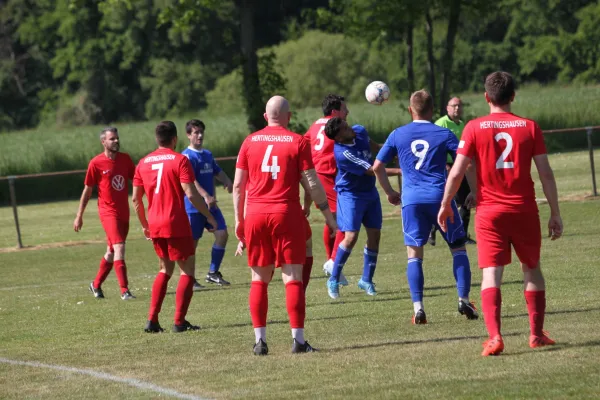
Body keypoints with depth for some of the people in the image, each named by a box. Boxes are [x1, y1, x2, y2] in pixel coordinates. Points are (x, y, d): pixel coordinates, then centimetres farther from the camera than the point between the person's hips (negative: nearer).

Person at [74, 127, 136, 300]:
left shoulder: (125, 159, 5)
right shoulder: (96, 163, -8)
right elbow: (87, 190, -1)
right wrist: (79, 216, 1)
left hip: (124, 212, 6)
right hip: (108, 212, -6)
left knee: (112, 252, 13)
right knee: (119, 248, -17)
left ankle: (96, 285, 30)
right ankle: (124, 291, -18)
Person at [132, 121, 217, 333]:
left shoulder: (143, 163, 9)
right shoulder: (180, 160, -8)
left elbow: (136, 199, 11)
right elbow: (191, 194, -15)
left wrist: (145, 225, 23)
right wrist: (209, 217, -6)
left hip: (155, 226, 6)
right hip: (176, 224, -6)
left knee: (165, 270, 20)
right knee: (187, 271, 4)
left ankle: (152, 320, 11)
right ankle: (179, 321, -4)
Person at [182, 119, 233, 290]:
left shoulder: (207, 154, 15)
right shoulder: (187, 156, -12)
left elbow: (217, 172, 26)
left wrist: (228, 182, 4)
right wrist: (206, 196, -37)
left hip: (211, 204, 7)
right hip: (193, 206, -7)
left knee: (222, 234, -4)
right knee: (192, 242, -1)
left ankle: (213, 273, 7)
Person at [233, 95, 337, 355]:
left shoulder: (250, 142, 7)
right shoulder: (297, 142, -1)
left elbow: (238, 185, 7)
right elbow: (312, 183, -3)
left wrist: (239, 220, 14)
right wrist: (328, 214, 5)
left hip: (255, 215, 2)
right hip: (287, 213, -2)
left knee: (259, 279, 9)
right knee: (293, 278, 0)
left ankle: (260, 339, 4)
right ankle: (298, 339, -5)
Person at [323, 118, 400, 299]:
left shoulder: (359, 132, -8)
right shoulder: (342, 153, -30)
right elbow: (371, 170, -29)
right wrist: (400, 171, -29)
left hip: (370, 192, 7)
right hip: (350, 194, -7)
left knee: (374, 235, 4)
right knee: (351, 237, -15)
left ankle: (367, 280, 16)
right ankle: (333, 280, 0)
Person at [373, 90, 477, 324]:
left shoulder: (398, 135, 8)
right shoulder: (444, 135, 3)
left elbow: (377, 167, 10)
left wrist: (389, 192, 23)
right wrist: (474, 191, 11)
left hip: (411, 199, 1)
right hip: (440, 197, -1)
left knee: (414, 255, 2)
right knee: (458, 248, 12)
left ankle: (418, 307, -10)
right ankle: (464, 299, 1)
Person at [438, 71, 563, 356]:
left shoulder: (474, 128, -4)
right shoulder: (530, 127, 0)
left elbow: (457, 172, -7)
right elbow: (546, 174, -3)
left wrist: (445, 204, 7)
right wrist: (555, 213, 4)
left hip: (489, 212, -1)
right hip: (525, 210, 2)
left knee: (491, 274, -4)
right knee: (532, 269, 18)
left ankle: (494, 336, -20)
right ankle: (537, 333, 21)